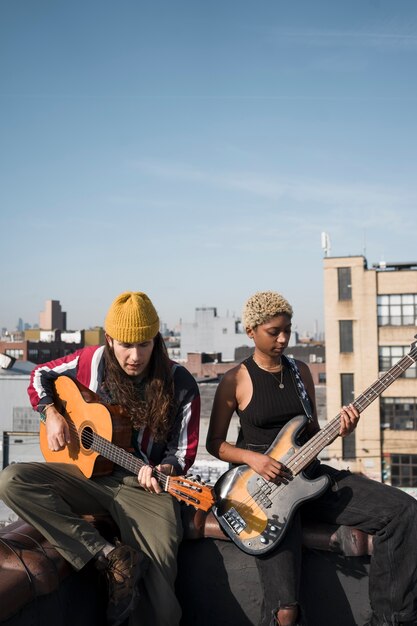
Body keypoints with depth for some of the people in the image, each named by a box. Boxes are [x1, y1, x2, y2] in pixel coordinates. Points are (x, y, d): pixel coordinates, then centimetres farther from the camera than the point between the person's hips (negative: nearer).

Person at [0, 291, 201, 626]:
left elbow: (184, 451, -2)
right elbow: (41, 374, 15)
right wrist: (51, 413, -2)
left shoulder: (180, 385, -9)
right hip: (91, 473, 4)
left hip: (147, 485, -4)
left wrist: (162, 470, -24)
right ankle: (110, 555, -25)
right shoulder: (92, 361, -2)